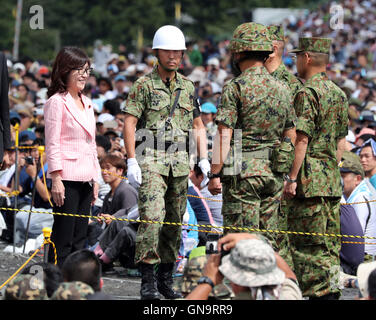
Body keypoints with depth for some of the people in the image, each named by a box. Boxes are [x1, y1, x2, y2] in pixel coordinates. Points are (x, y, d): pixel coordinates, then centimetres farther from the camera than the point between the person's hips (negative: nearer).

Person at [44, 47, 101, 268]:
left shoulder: (87, 103, 17)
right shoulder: (57, 102, -6)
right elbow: (52, 144, -10)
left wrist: (96, 179, 17)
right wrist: (56, 179, -15)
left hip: (85, 178, 7)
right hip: (67, 178, -7)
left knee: (80, 237, 7)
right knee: (63, 238, -7)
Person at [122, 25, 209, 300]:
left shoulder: (188, 87, 13)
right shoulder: (144, 85, -3)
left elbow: (198, 126, 18)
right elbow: (129, 123, -7)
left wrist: (204, 159, 6)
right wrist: (132, 161, -14)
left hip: (180, 163, 5)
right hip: (151, 161, -5)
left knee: (174, 222, 8)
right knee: (152, 217, -17)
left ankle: (166, 278, 18)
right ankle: (147, 280, -14)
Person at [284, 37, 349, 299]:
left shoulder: (307, 93, -13)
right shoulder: (339, 94, 14)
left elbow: (302, 140, -18)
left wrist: (292, 177, -16)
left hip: (309, 179, -8)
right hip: (332, 179, 8)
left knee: (308, 242, -5)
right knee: (329, 242, 11)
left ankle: (320, 292, -7)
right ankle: (331, 290, 13)